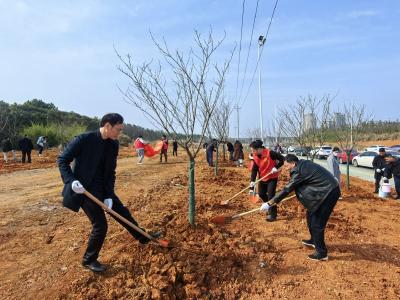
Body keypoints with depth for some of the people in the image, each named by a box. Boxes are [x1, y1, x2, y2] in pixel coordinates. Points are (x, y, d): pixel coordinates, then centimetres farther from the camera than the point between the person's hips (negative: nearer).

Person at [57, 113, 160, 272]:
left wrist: (109, 195, -5)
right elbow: (62, 160, -10)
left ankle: (143, 237, 37)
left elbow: (111, 172, 3)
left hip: (102, 189, 6)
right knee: (100, 225, -5)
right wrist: (71, 181, -24)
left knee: (123, 212, 16)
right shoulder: (83, 139, -18)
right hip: (84, 189, -6)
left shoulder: (113, 145, -1)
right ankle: (89, 260, 20)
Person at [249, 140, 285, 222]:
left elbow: (282, 159, -17)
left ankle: (273, 214, 3)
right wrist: (252, 181, -17)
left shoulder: (270, 153, -24)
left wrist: (276, 167, -28)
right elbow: (254, 169, -7)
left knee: (271, 195, -9)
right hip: (262, 178, 6)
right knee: (261, 194, 13)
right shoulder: (255, 157, -7)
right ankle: (270, 207, 38)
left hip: (272, 177, -6)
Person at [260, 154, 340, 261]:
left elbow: (287, 189, -19)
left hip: (329, 192, -10)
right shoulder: (304, 164, 7)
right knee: (311, 216, 19)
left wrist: (269, 204, -16)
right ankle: (314, 240, 37)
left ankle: (321, 253, 9)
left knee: (317, 222, -2)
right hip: (328, 190, 10)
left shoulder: (298, 171, -19)